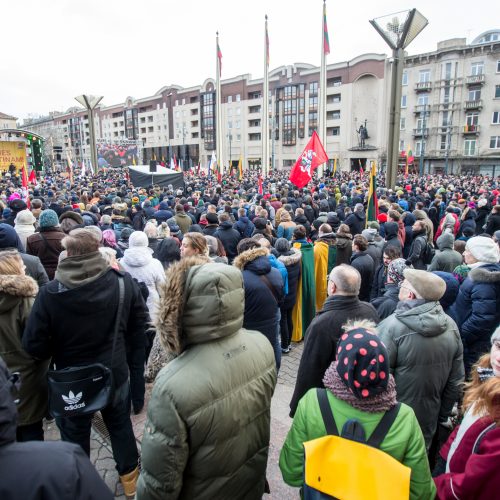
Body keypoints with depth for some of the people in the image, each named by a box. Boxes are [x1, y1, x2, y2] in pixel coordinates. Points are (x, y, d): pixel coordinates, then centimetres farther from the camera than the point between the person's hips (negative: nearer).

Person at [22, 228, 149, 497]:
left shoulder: (50, 293, -23)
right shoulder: (124, 282, -17)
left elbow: (33, 345, -14)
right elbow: (140, 324, -5)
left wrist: (60, 351, 5)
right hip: (115, 373, 2)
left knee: (75, 435, 23)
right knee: (120, 424, 26)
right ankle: (129, 476, 46)